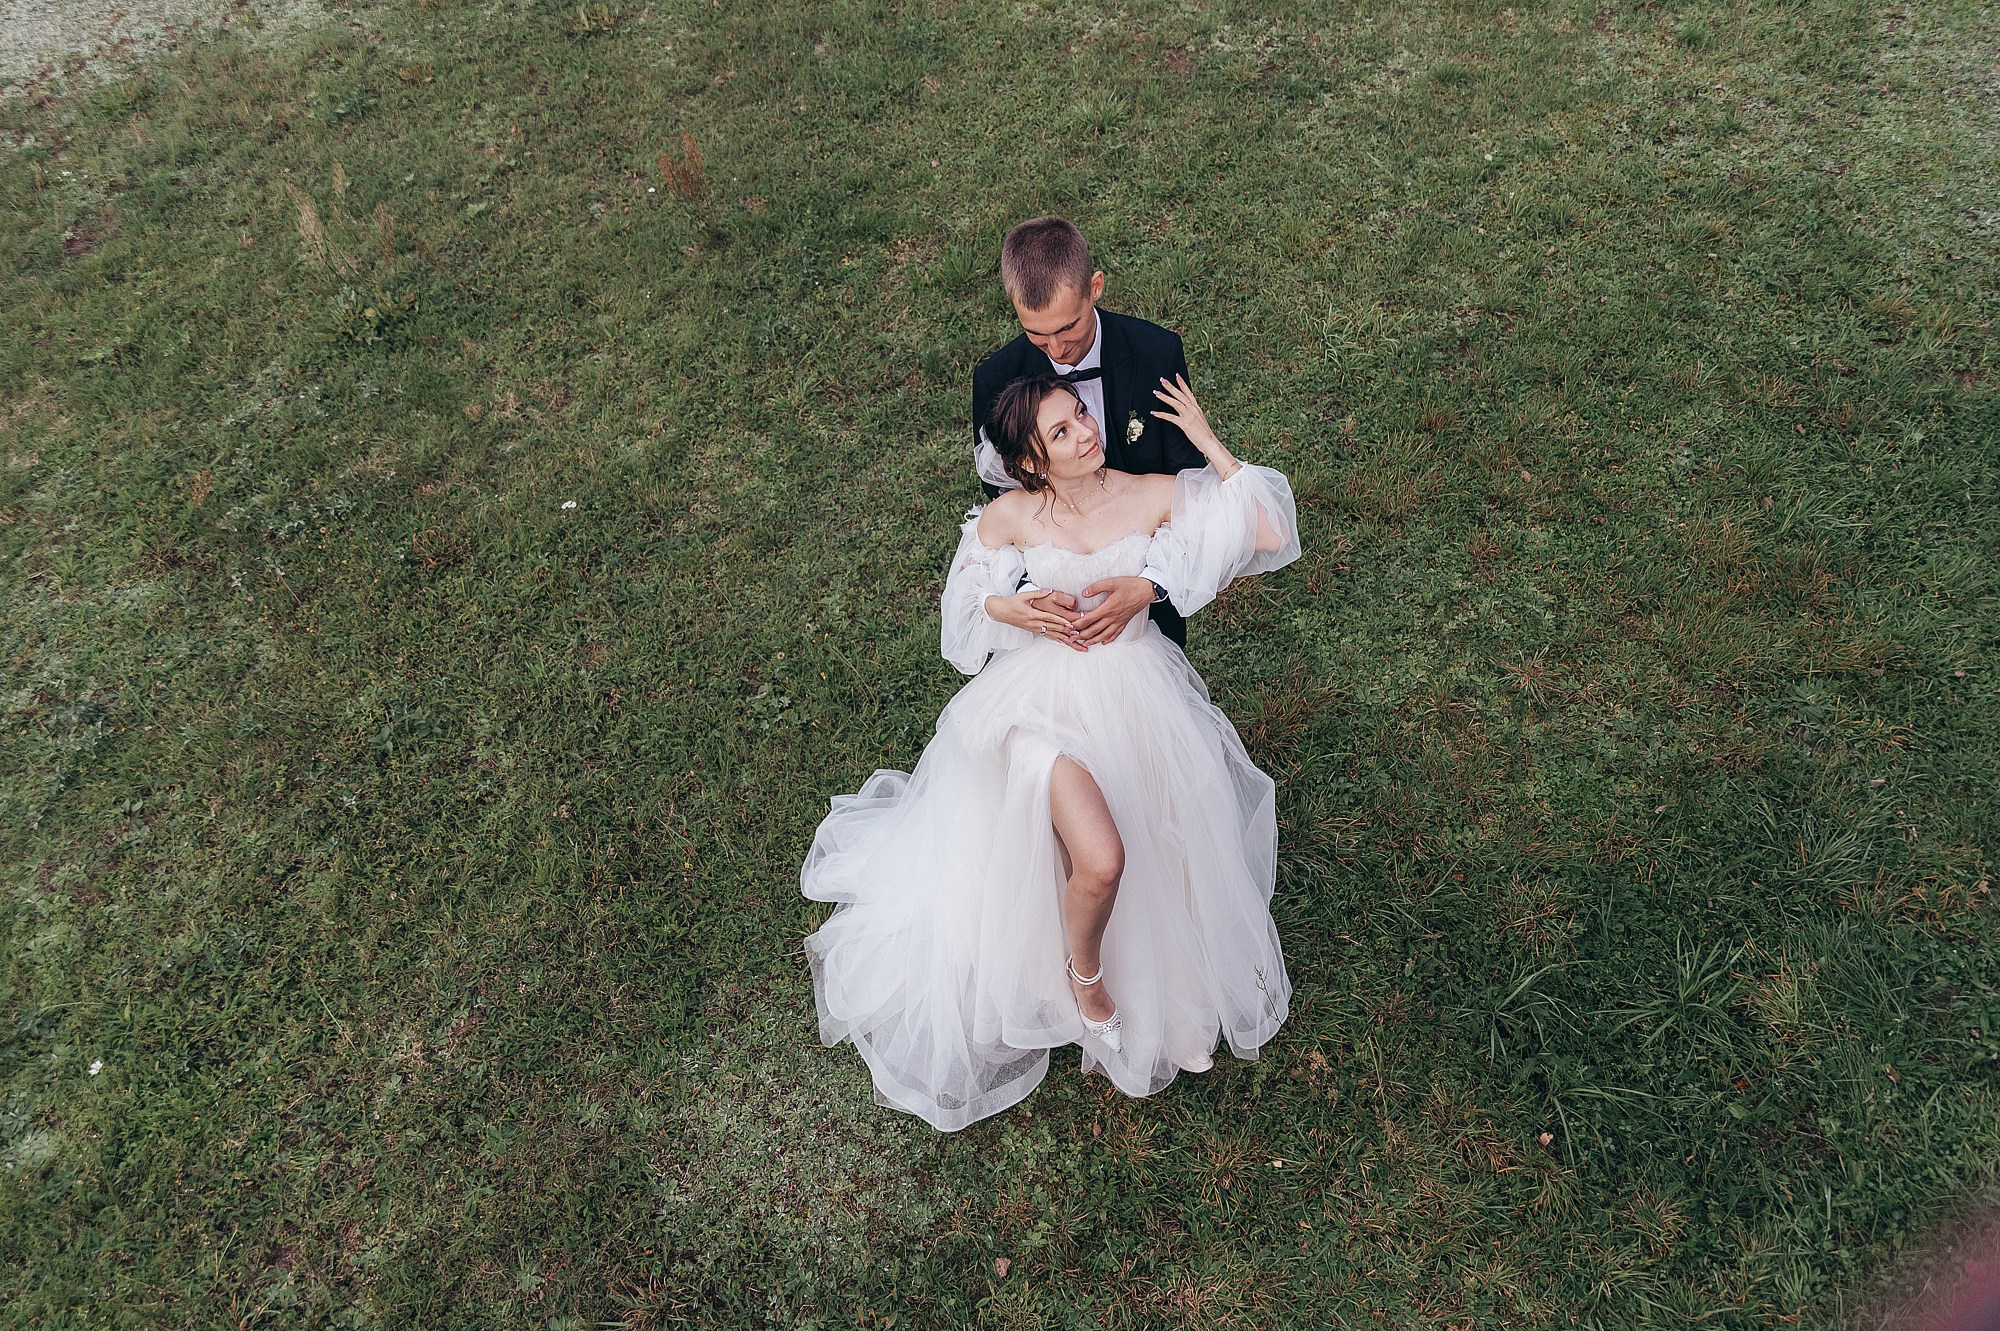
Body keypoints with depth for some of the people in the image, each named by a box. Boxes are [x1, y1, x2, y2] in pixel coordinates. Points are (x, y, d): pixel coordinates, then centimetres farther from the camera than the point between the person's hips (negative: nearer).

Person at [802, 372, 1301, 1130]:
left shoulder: (1153, 496, -6)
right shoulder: (1011, 516, -8)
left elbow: (1271, 534, -11)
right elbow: (966, 599, 5)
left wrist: (1208, 444, -12)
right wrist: (1020, 611, -16)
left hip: (1139, 691, 3)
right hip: (1048, 697, -3)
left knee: (1163, 853, 9)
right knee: (1100, 860, -22)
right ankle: (1083, 972, 12)